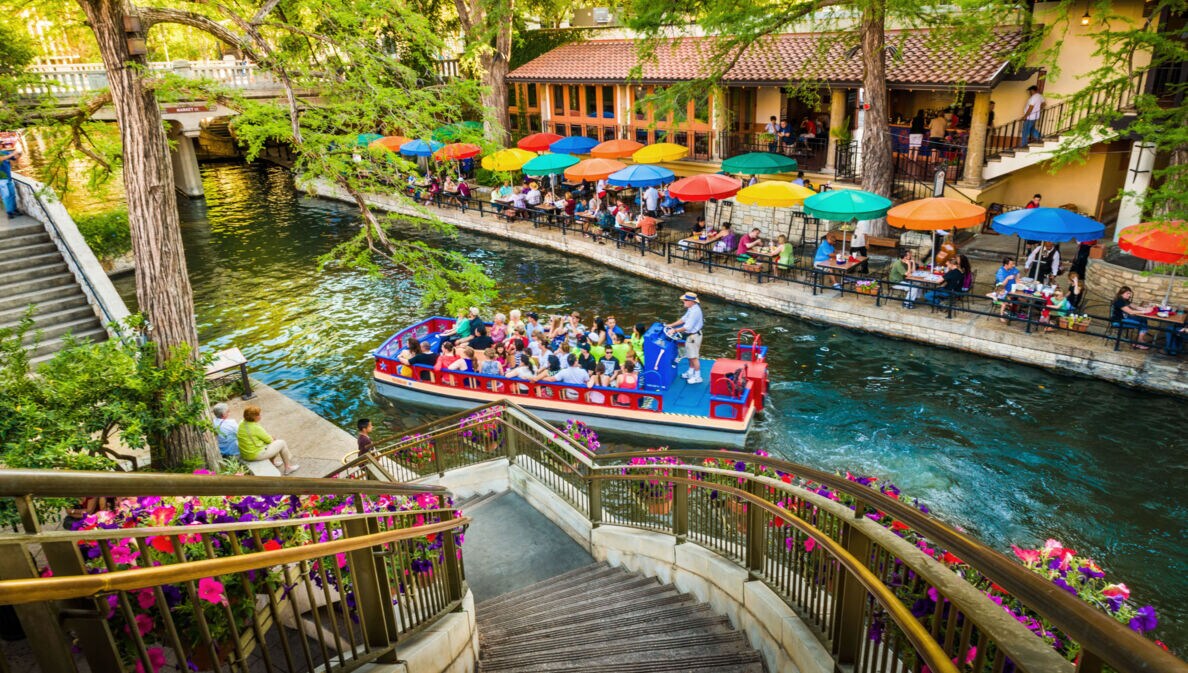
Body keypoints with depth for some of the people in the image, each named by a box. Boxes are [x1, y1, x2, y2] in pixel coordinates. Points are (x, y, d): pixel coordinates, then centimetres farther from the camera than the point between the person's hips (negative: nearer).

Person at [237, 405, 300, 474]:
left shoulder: (242, 424, -1)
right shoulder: (256, 428, -26)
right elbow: (269, 440, -11)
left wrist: (270, 437, 9)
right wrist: (272, 439, 11)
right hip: (256, 455, -9)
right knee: (282, 443, 7)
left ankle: (273, 463, 42)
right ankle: (288, 468, 20)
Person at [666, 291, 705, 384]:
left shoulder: (694, 311, -28)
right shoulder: (691, 308, 4)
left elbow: (687, 327, -28)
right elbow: (683, 319, 13)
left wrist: (675, 330, -20)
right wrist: (672, 325, 8)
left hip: (694, 336, -10)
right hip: (690, 335, 10)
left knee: (694, 357, -1)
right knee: (690, 355, 22)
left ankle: (697, 377, 9)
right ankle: (690, 372, 37)